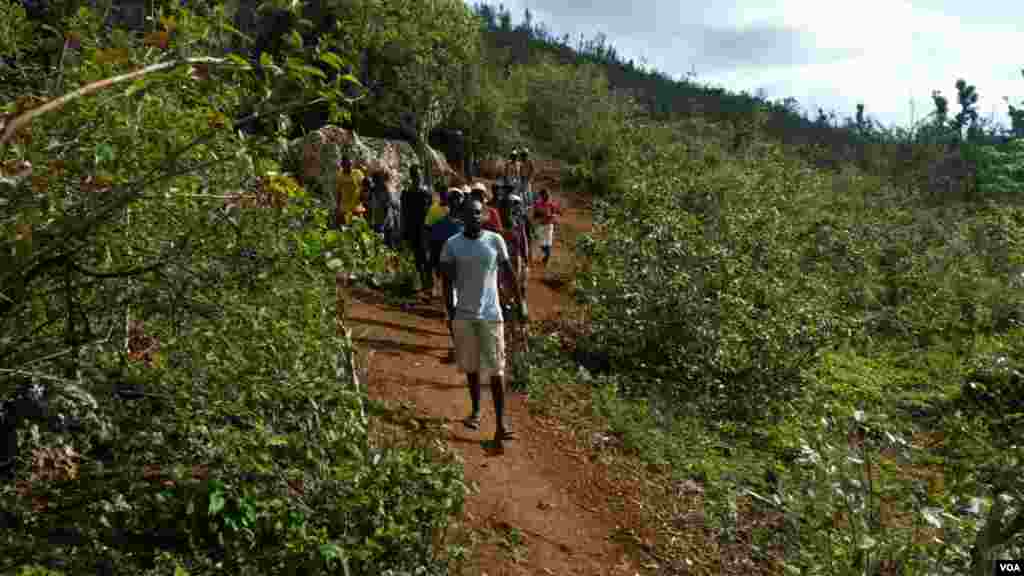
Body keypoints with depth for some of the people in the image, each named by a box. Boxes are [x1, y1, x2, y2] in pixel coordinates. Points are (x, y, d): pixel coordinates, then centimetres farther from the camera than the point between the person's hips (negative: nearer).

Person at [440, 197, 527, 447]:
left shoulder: (495, 240, -2)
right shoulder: (452, 245, -2)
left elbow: (509, 272, 4)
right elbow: (448, 281, 0)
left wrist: (520, 301, 2)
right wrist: (450, 312, -7)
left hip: (491, 314, -1)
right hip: (464, 314, 1)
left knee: (496, 369, -3)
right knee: (471, 366, 13)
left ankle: (500, 424, -1)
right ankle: (476, 411, 32)